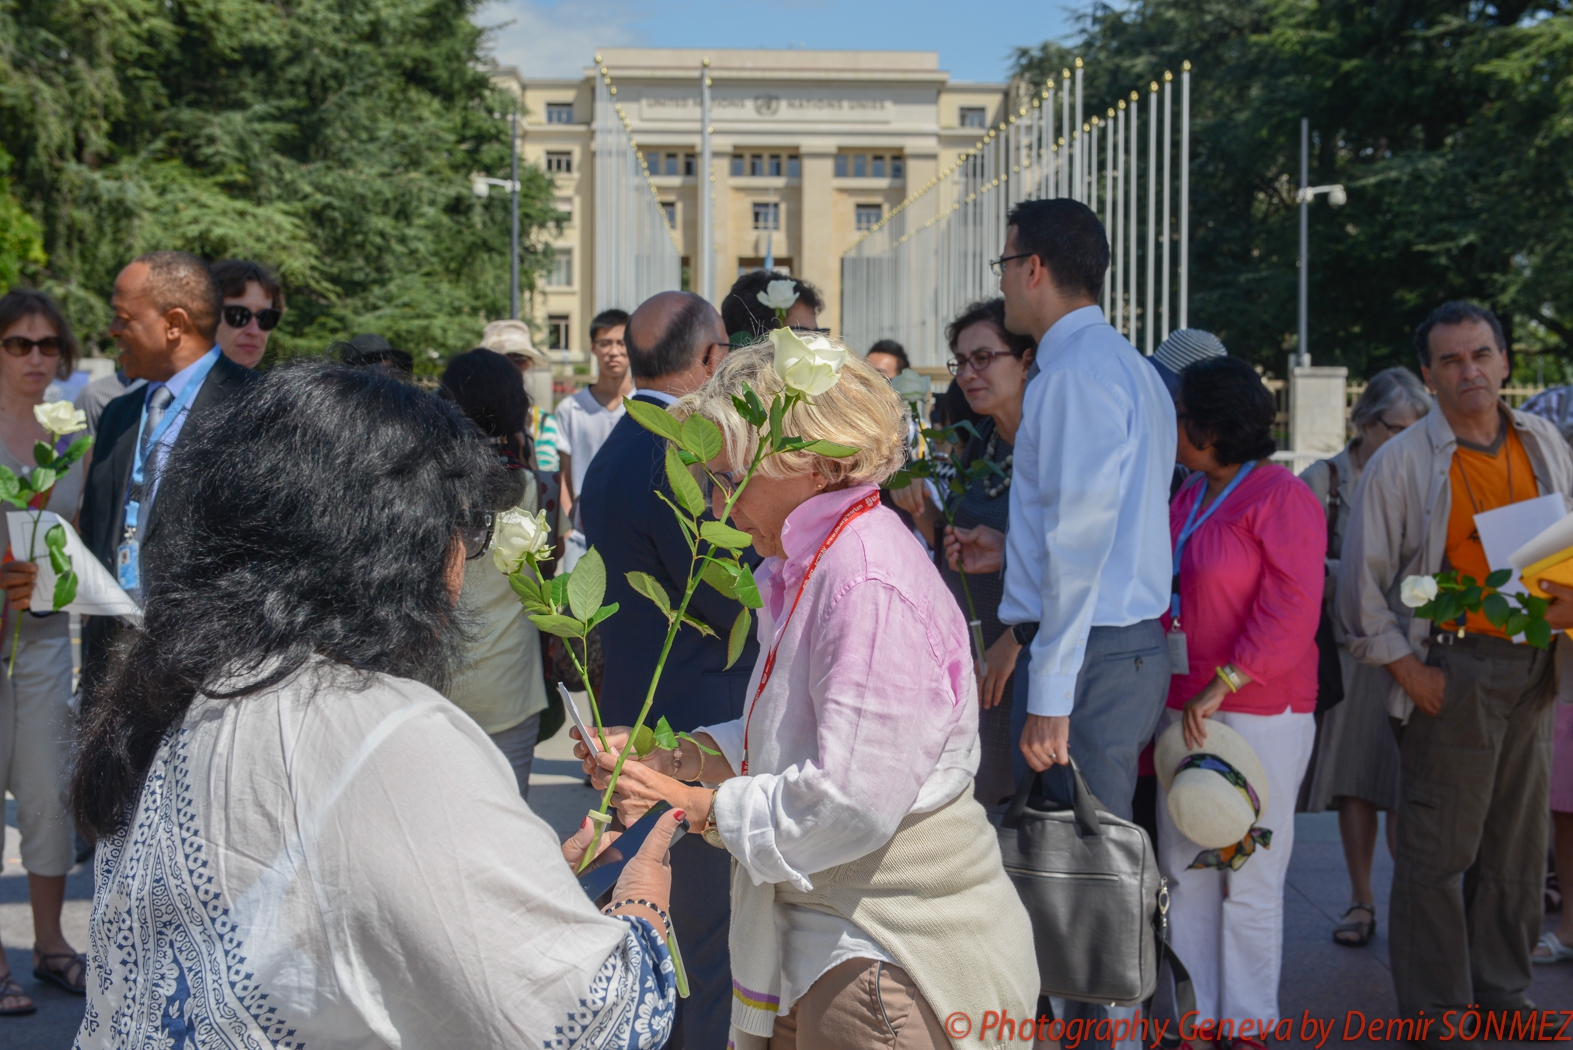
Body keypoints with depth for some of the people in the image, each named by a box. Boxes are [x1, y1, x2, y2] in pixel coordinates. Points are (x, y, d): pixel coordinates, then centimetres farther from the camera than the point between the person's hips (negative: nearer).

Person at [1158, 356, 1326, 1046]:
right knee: (1184, 872, 11)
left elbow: (1289, 615, -17)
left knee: (1248, 878, 2)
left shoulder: (1280, 497, -10)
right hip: (1186, 712, 8)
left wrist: (1219, 689, -20)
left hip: (1259, 715, -7)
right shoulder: (1188, 497, 13)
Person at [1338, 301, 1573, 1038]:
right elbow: (1362, 581, -5)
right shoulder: (1402, 462, -5)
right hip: (1453, 671, -5)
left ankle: (1502, 992, 29)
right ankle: (1434, 1011, 11)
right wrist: (1408, 671, -10)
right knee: (1438, 851, -1)